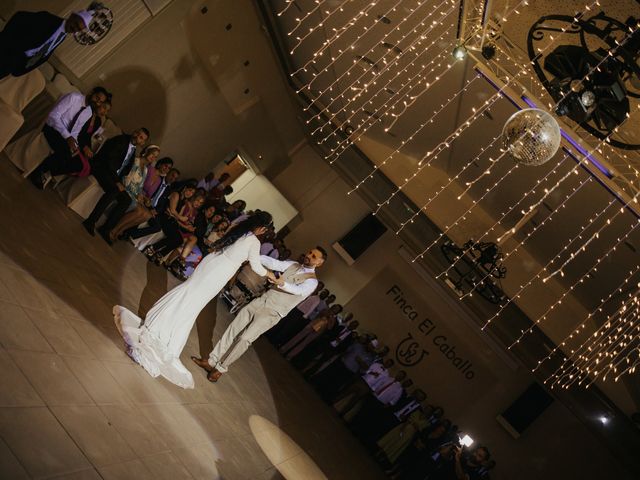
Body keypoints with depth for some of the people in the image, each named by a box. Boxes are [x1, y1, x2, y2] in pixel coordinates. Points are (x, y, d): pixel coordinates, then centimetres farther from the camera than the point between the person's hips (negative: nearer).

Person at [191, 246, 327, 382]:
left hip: (272, 313, -6)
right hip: (261, 301, 6)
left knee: (245, 338, -13)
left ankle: (221, 368, 4)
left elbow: (299, 290, -27)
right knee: (233, 328, 0)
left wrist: (283, 284, -47)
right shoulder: (293, 265, 13)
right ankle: (211, 361, 8)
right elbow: (274, 263, 1)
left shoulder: (312, 281, -6)